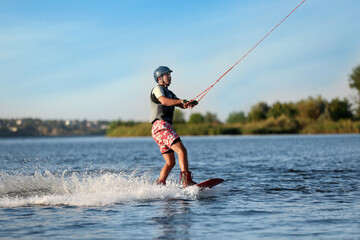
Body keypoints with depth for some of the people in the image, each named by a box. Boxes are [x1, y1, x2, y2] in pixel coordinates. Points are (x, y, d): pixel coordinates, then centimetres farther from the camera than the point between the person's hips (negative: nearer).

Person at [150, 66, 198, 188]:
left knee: (170, 163, 9)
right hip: (161, 126, -10)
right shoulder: (157, 89, 1)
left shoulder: (169, 93, 29)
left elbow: (182, 105, 16)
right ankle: (186, 181, -32)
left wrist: (189, 104, -6)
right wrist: (181, 101, -27)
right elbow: (164, 101, -20)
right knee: (182, 151, -21)